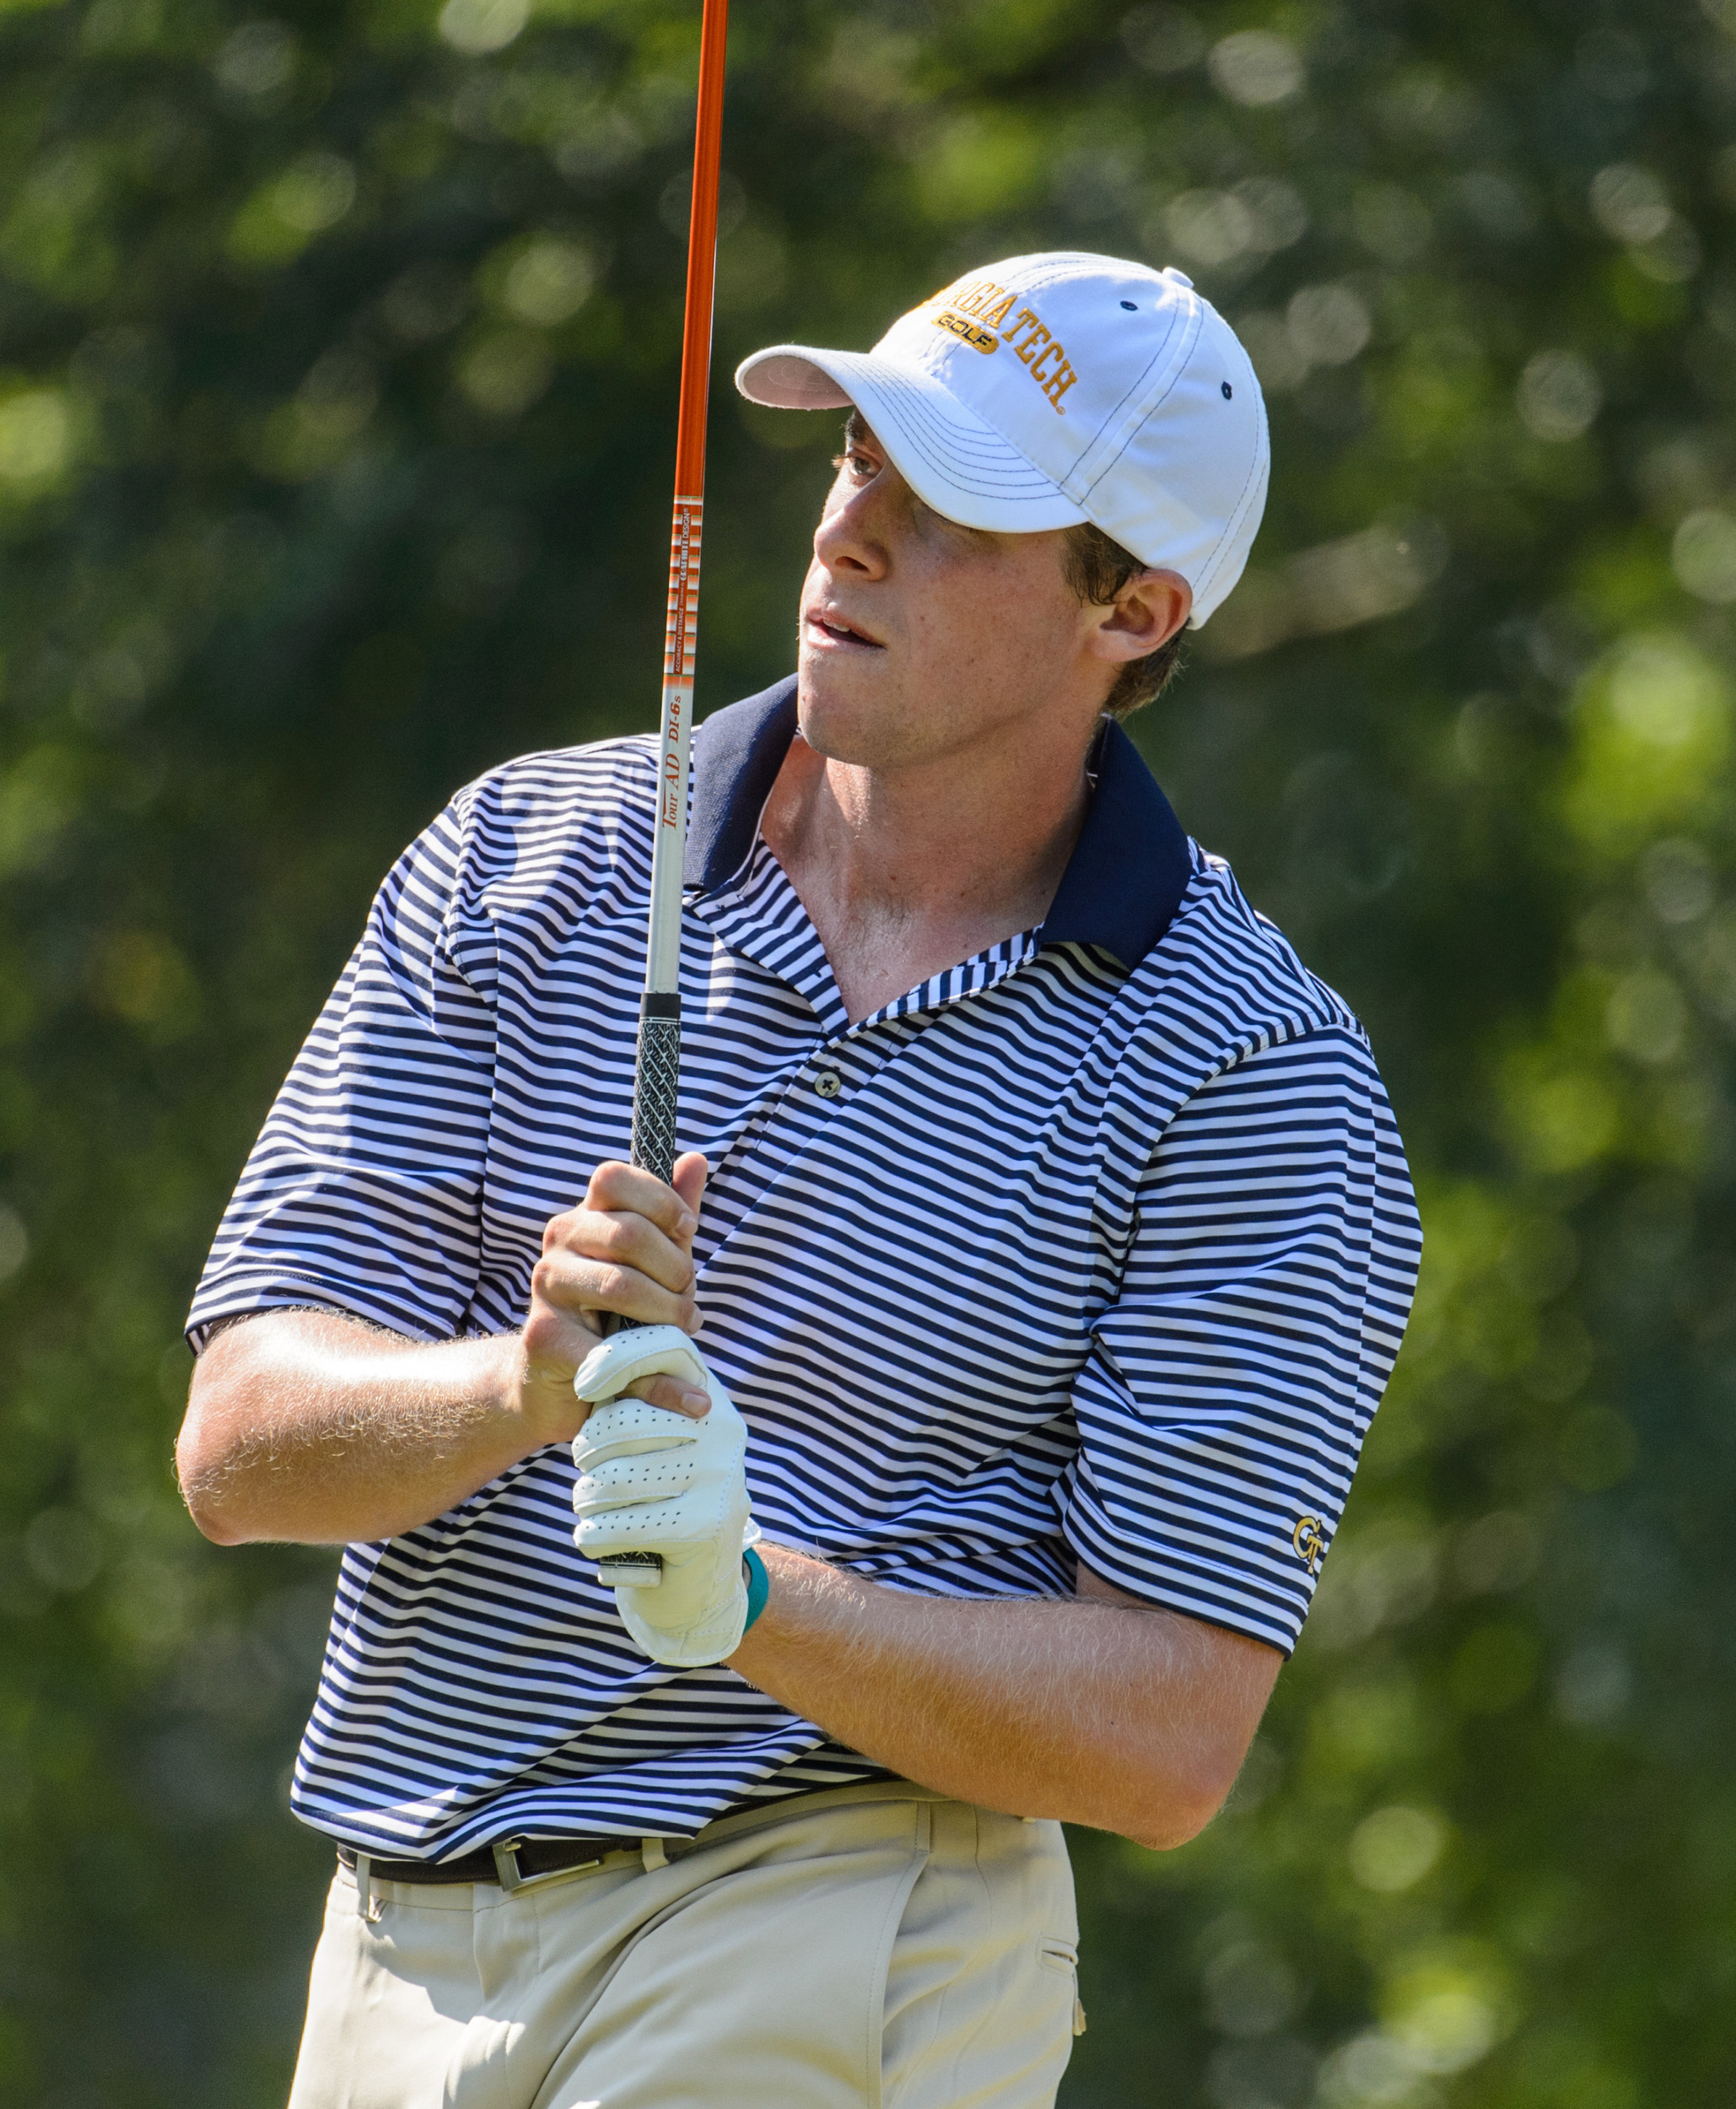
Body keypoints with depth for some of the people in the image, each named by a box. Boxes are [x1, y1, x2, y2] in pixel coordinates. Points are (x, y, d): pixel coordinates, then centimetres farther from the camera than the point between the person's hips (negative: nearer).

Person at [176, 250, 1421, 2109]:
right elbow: (241, 1446, -2)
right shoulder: (523, 858, 5)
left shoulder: (1248, 1080, -6)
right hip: (397, 1953, 4)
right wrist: (522, 1385, -22)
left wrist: (740, 1591, -25)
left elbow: (1166, 1739, -11)